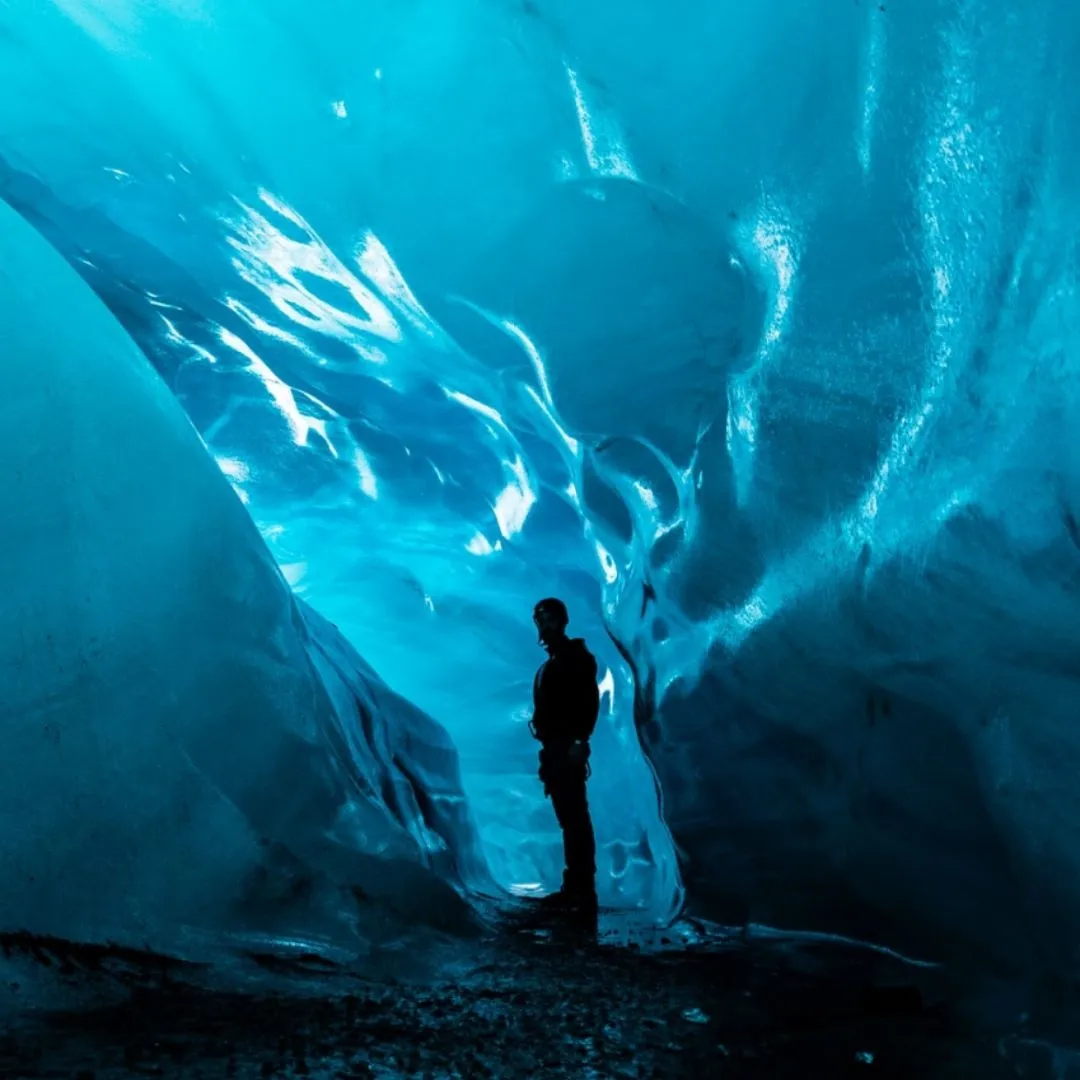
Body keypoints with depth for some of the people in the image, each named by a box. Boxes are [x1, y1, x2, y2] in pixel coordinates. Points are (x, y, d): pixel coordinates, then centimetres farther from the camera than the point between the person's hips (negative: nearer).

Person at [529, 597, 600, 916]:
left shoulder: (577, 657, -5)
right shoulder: (552, 663, 20)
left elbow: (590, 699, -17)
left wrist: (580, 740, -24)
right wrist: (547, 750, 12)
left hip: (568, 749, -9)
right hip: (553, 750, 9)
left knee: (576, 819, -11)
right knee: (568, 820, 10)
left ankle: (585, 892, -13)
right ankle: (573, 888, 13)